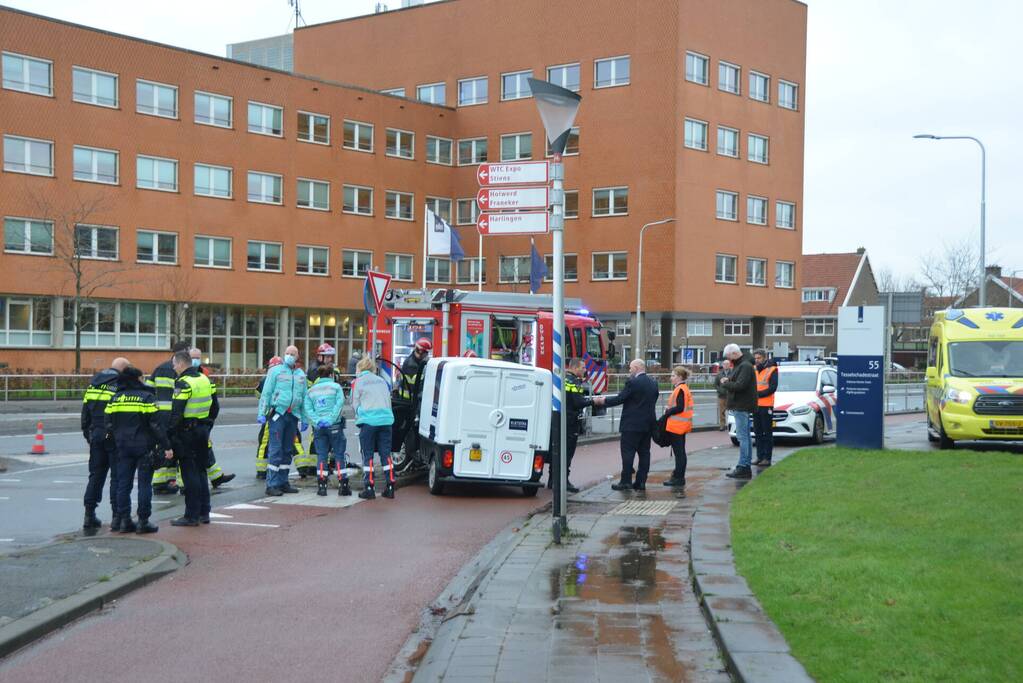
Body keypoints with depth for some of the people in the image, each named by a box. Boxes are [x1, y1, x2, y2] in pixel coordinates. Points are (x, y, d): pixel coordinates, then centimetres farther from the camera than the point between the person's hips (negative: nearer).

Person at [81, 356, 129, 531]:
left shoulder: (93, 383, 11)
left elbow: (85, 412, 13)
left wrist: (87, 434, 19)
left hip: (96, 435, 6)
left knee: (95, 475, 13)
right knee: (117, 476, 1)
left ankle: (89, 515, 11)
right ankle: (117, 515, -1)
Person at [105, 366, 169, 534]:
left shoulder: (115, 399, 6)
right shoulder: (147, 397, -9)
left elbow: (108, 423, 5)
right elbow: (156, 424, -12)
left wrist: (117, 439, 18)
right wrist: (166, 446, -9)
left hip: (123, 446, 5)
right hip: (144, 447, -4)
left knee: (123, 484, 10)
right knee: (144, 484, 1)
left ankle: (124, 520, 11)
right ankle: (143, 521, 1)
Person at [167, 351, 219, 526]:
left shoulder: (183, 383, -15)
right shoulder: (205, 380, 11)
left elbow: (176, 413, -21)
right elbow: (215, 407, 18)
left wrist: (169, 435, -17)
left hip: (187, 433, -8)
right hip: (203, 431, 8)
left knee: (189, 474, -3)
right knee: (201, 471, 15)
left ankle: (192, 516, 0)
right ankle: (204, 513, 19)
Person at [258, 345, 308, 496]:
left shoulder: (301, 375, 14)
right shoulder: (275, 371, -1)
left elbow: (304, 398, 18)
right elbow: (266, 393, -3)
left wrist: (304, 419, 16)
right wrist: (261, 414, -9)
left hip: (293, 415, 5)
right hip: (277, 414, -5)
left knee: (287, 450, 11)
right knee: (275, 450, -9)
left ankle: (283, 482, 19)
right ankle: (272, 484, -8)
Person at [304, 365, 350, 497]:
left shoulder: (310, 391, 13)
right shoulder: (336, 387, 3)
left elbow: (308, 410, 1)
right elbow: (339, 404, -11)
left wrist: (317, 421, -9)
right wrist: (330, 420, -15)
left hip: (318, 427, 3)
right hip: (334, 426, -3)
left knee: (321, 456, 6)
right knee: (339, 455, 2)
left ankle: (321, 485, 1)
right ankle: (343, 485, 0)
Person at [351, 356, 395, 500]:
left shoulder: (358, 382, 5)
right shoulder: (382, 381, 16)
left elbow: (355, 404, 8)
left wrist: (359, 418, 22)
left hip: (368, 422, -3)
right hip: (386, 420, 3)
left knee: (368, 456, 3)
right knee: (386, 454, 7)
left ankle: (369, 488, 2)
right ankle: (390, 487, 6)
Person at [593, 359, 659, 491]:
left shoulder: (633, 382, -14)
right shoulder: (653, 383, 10)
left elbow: (620, 399, -14)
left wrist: (602, 401, -1)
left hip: (632, 425, -8)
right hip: (648, 424, 8)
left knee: (628, 452, -2)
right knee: (644, 452, 8)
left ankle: (626, 481, -2)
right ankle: (641, 482, 9)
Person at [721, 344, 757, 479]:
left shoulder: (745, 366, -15)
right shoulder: (739, 365, 17)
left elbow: (740, 385, -25)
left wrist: (725, 383, -10)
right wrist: (728, 380, 2)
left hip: (742, 406, -11)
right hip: (740, 406, 11)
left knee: (742, 437, -10)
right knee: (745, 437, 12)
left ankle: (743, 467, -11)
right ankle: (746, 466, 17)